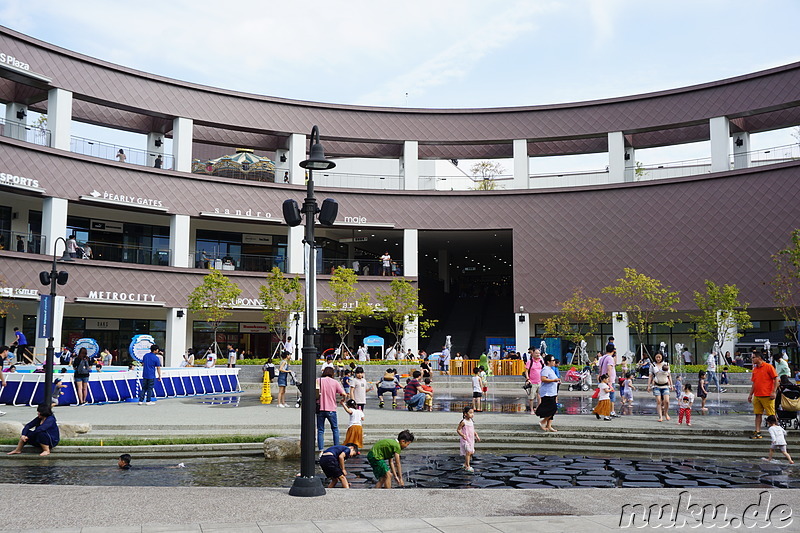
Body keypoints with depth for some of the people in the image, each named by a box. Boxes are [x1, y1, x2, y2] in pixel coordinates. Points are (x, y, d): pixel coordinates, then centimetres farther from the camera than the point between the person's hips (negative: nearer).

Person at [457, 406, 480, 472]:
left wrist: (476, 436, 9)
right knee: (468, 452, -13)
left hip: (471, 440, 8)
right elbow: (458, 430, -13)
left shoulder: (471, 421, 8)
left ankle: (465, 464, 29)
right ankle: (468, 466, -5)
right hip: (465, 440, -8)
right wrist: (462, 435, -27)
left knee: (471, 453, 12)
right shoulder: (463, 422, -15)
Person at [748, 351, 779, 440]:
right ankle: (757, 432, 6)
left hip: (767, 396, -7)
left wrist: (774, 392, -14)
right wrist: (750, 394, 16)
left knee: (771, 415, 0)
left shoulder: (768, 367, -6)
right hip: (757, 396, 7)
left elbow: (776, 379, -7)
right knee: (758, 414, 5)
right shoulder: (755, 369, 14)